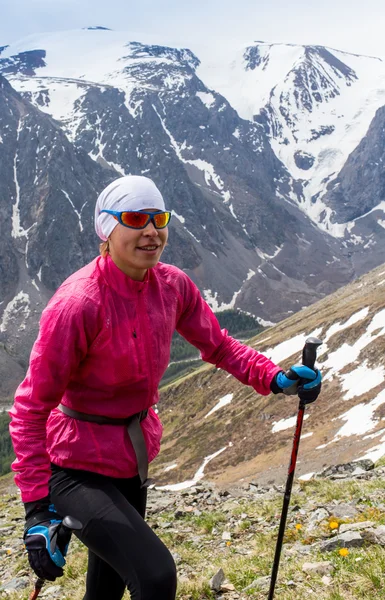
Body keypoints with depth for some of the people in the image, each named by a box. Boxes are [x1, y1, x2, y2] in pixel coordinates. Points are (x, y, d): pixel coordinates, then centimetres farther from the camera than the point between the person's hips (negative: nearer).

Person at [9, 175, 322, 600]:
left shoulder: (172, 286, -7)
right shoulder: (78, 303, -25)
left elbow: (218, 346, 9)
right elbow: (30, 408, -21)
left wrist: (274, 378, -6)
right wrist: (38, 508, -24)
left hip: (133, 460, 7)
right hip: (80, 467, -7)